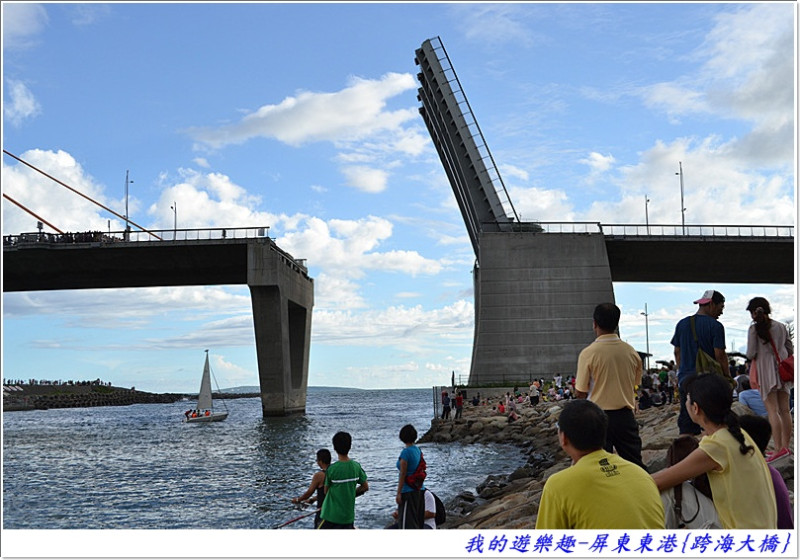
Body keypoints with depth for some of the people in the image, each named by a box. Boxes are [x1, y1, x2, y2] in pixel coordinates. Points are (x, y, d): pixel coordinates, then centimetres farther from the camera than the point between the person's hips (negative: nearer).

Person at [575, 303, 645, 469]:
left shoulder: (588, 353, -13)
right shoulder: (631, 352, 0)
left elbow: (580, 393, -8)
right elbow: (635, 385, 12)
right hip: (625, 415, 3)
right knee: (635, 464, 12)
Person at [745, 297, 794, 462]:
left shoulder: (754, 328, -6)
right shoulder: (781, 326, 9)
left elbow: (751, 353, -8)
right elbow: (790, 349, 14)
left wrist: (751, 355, 13)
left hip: (766, 371, -5)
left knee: (772, 410, -9)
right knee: (784, 410, 9)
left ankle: (779, 448, -16)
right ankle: (785, 446, 13)